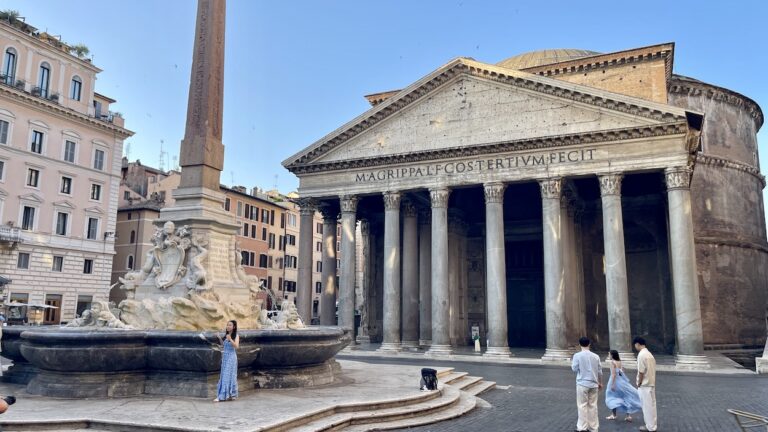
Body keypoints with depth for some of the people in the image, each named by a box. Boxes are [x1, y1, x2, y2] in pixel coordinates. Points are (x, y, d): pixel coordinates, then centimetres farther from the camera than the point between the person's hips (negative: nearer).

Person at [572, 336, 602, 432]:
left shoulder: (577, 355, -9)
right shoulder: (595, 356, 3)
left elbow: (575, 368, -7)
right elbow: (600, 371, 8)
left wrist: (572, 365, 15)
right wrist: (600, 383, 20)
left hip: (582, 384, -4)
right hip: (593, 384, 4)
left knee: (582, 405, 1)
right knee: (593, 405, 9)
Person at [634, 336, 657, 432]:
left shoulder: (641, 355, -18)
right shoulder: (649, 354, 10)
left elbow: (641, 372, -19)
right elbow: (651, 370, 13)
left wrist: (639, 384, -8)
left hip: (645, 385, -9)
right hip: (651, 384, 9)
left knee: (647, 406, 1)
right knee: (651, 405, 14)